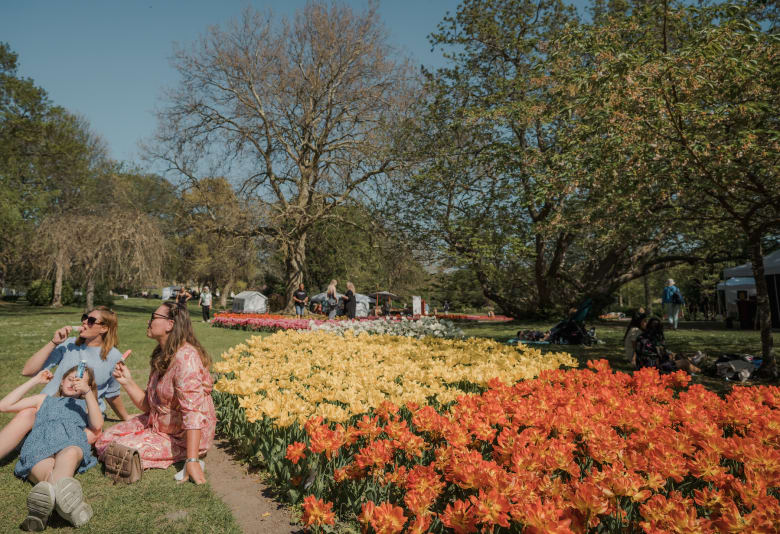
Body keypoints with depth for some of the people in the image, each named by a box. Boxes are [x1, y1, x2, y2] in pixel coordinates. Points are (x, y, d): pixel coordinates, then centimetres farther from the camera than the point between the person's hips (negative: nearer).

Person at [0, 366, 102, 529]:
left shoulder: (85, 404, 38)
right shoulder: (44, 399, 44)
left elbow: (97, 426, 14)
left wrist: (87, 392, 7)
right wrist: (35, 381, 29)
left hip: (71, 442, -1)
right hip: (38, 445, 1)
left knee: (70, 452, -42)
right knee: (48, 471, -37)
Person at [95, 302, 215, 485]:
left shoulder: (186, 358, -27)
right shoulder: (162, 355, 5)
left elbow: (193, 413, -33)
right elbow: (148, 405, 7)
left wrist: (192, 461, -36)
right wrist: (127, 381, -7)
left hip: (182, 436, -9)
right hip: (157, 424, 10)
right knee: (105, 440, 9)